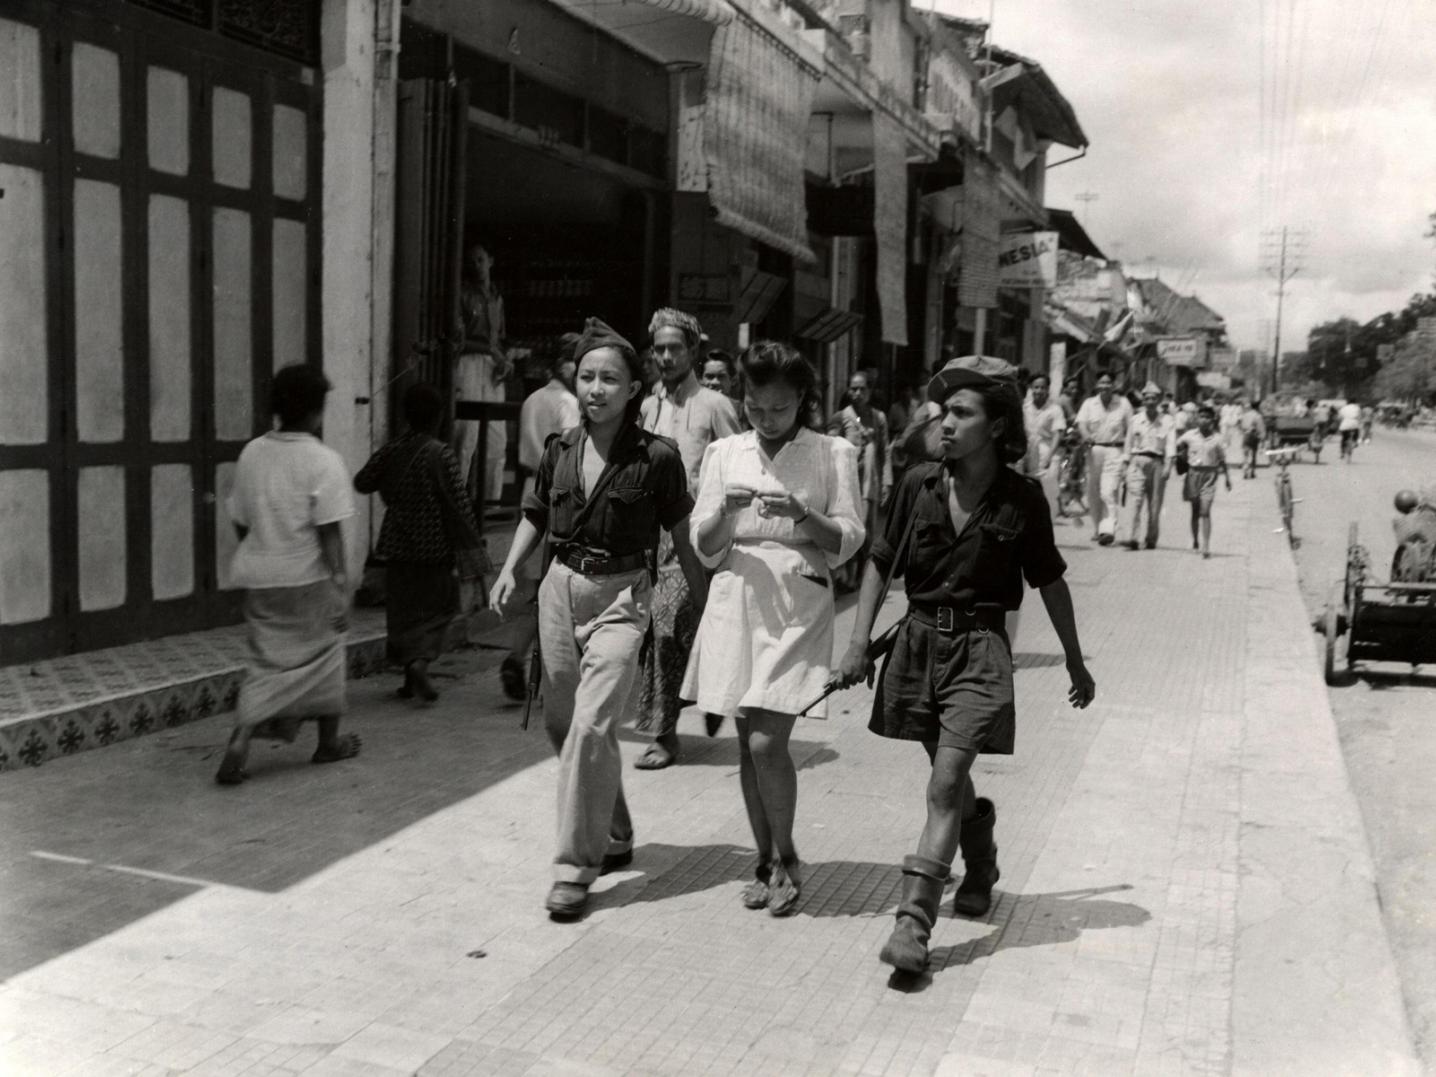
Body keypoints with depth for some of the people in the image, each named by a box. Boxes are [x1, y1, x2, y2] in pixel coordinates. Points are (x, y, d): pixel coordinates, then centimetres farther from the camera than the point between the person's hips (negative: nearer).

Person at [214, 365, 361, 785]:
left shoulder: (251, 453, 4)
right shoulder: (323, 461, -14)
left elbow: (240, 522, 9)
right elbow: (329, 533, -16)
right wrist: (341, 585, -12)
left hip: (258, 577, 5)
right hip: (306, 577, -5)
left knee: (267, 661, 13)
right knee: (323, 653, 13)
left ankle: (240, 741, -4)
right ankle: (329, 741, 27)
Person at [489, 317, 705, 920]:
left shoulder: (656, 457, -8)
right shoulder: (560, 451, 5)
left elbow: (682, 535, 0)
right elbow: (535, 517, 17)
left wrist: (704, 606, 2)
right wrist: (509, 570, 4)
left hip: (621, 596, -5)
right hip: (561, 587, 6)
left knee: (591, 725, -16)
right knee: (561, 723, 13)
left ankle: (576, 868, -5)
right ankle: (612, 838, 34)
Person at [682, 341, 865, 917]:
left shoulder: (833, 454, 1)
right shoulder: (725, 453, 9)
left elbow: (848, 541, -1)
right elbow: (705, 547, 7)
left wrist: (803, 515, -18)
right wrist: (726, 511, -13)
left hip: (798, 604, -3)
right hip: (737, 599, 3)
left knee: (767, 742, -11)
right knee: (748, 746, 7)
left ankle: (787, 858, 11)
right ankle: (765, 860, 23)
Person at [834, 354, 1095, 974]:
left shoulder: (1021, 500, -6)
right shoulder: (919, 485, -1)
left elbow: (1050, 582, 6)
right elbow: (879, 564, 6)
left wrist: (1075, 662, 13)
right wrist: (858, 645, -2)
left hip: (979, 648, -3)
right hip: (918, 639, 3)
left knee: (946, 783, -13)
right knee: (950, 778, 17)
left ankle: (914, 921, -10)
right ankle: (981, 865, 45)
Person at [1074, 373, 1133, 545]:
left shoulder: (1123, 403, 6)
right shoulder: (1089, 403, 9)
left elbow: (1131, 429, 7)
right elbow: (1081, 422, -6)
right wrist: (1086, 435, -26)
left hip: (1114, 451, -3)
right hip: (1094, 450, 3)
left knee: (1108, 493, -15)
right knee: (1093, 494, 8)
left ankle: (1108, 530, -19)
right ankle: (1097, 529, 23)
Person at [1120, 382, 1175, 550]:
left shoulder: (1166, 422, 5)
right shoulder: (1135, 420, 9)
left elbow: (1170, 445, -3)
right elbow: (1128, 444, 13)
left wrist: (1168, 465, -15)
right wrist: (1125, 464, 9)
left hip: (1157, 462, 0)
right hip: (1137, 461, 0)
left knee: (1155, 504, 5)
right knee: (1134, 499, -13)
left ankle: (1151, 539, 17)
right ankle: (1132, 538, -20)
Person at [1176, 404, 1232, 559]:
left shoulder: (1216, 438, -1)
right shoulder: (1189, 436, 0)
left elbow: (1222, 460, 7)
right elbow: (1176, 448, 13)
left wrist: (1227, 478, 8)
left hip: (1209, 476, -2)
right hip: (1193, 473, 2)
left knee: (1205, 512, -8)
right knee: (1195, 510, 11)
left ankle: (1206, 547, -10)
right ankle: (1195, 540, 29)